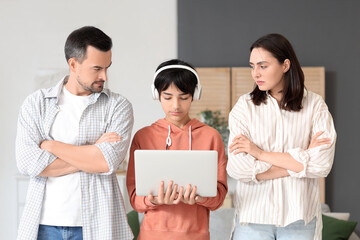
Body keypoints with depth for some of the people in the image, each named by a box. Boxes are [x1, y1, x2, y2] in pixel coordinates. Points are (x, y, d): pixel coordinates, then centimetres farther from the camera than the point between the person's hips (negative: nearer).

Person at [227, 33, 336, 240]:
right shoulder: (245, 106, -1)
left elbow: (322, 164, -12)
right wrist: (302, 157, -10)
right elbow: (237, 169, -12)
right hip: (254, 216, 0)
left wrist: (260, 153, -10)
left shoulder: (315, 105, -1)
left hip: (299, 218, 0)